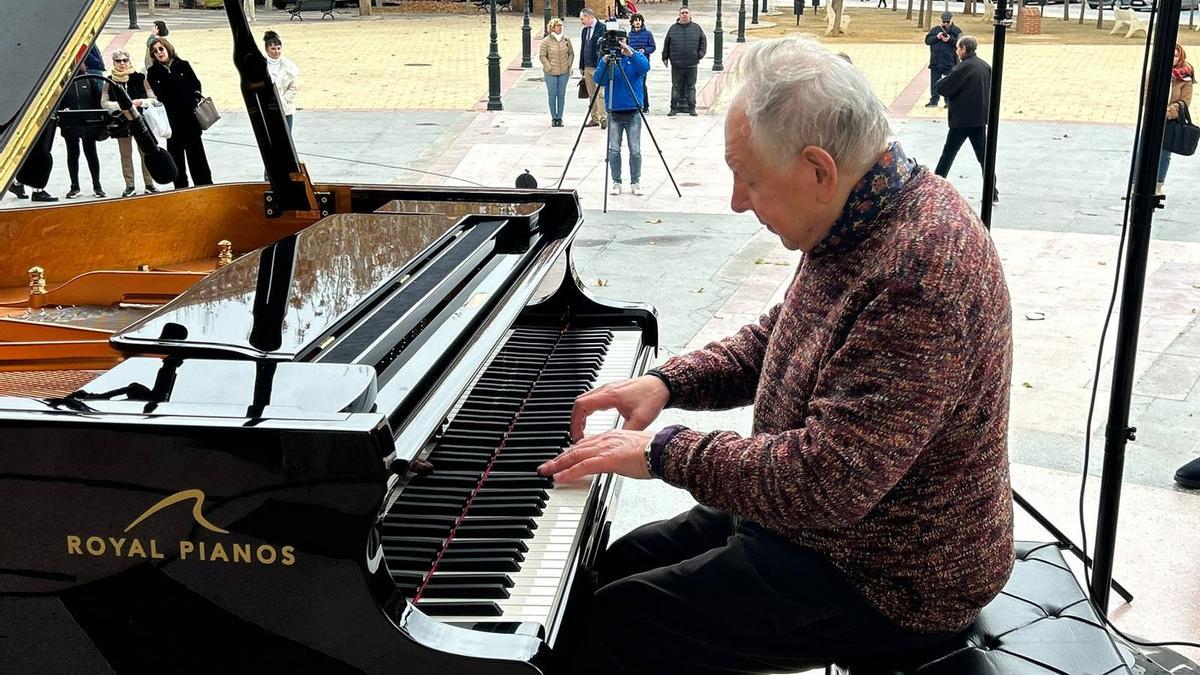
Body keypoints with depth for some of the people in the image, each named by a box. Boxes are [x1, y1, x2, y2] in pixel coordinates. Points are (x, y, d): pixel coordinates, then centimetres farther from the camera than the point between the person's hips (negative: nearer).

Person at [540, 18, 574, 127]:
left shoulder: (566, 40, 5)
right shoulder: (546, 41, -5)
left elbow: (571, 53, 13)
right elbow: (542, 55, -3)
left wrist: (569, 65, 2)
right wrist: (548, 67, -10)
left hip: (564, 72, 2)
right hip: (551, 73, -2)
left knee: (561, 95, 5)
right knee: (552, 95, 1)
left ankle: (560, 118, 12)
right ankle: (553, 118, 9)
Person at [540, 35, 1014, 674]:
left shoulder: (919, 273, -32)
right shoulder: (864, 219, 1)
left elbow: (826, 485, -35)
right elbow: (773, 343, 16)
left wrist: (666, 449, -23)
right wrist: (668, 381, 2)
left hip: (885, 583, -10)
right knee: (617, 564, 13)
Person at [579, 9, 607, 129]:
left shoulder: (602, 28, -8)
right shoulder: (584, 31, 16)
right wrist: (581, 66, 19)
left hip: (598, 67, -7)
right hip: (587, 67, 7)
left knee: (600, 94, -12)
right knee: (591, 95, 7)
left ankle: (603, 118, -11)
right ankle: (594, 119, 10)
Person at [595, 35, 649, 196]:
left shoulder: (635, 57, 2)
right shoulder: (607, 58, 4)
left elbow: (645, 67, -19)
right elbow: (599, 80, -6)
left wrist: (631, 54, -32)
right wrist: (605, 63, -21)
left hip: (633, 112, -1)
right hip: (614, 113, 1)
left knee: (635, 151, 2)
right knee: (614, 150, 3)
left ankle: (635, 183, 13)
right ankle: (616, 182, 14)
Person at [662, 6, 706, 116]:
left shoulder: (696, 28, 6)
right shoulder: (673, 28, 5)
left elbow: (703, 42, 8)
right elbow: (666, 44, 9)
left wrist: (700, 55, -1)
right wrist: (665, 57, 6)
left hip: (692, 64, 0)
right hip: (676, 64, 0)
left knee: (691, 86, 5)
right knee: (676, 86, 4)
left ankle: (692, 108, 11)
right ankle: (673, 108, 8)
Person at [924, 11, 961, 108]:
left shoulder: (957, 31, 3)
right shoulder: (935, 30, 11)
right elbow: (927, 40, 3)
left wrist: (950, 40, -19)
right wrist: (936, 37, -12)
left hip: (950, 63, -3)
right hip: (935, 62, 3)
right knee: (934, 82, 9)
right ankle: (934, 100, 17)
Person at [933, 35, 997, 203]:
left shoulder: (962, 68, -16)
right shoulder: (985, 66, 7)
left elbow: (941, 88, -16)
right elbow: (990, 90, 16)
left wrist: (938, 84, 4)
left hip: (961, 120, -6)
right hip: (981, 118, 6)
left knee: (948, 154, 5)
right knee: (983, 155, 10)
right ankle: (992, 193, 11)